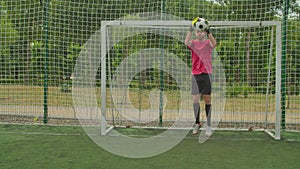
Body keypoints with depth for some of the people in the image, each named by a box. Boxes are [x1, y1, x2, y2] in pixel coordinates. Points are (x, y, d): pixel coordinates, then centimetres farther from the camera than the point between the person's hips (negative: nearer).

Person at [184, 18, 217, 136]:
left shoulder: (208, 42, 4)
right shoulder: (193, 43, 6)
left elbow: (214, 44, -20)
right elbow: (186, 42, -18)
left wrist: (209, 32, -32)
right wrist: (190, 30, -29)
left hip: (206, 74, -1)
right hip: (195, 74, 1)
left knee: (207, 99, 2)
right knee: (195, 98, 0)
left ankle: (208, 125, 9)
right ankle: (197, 123, 13)